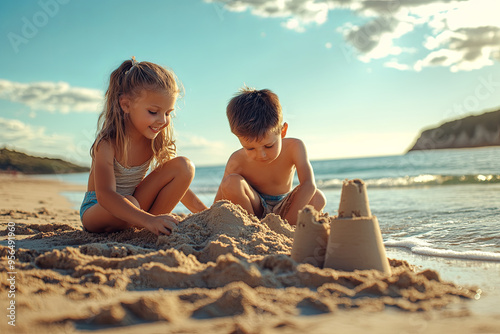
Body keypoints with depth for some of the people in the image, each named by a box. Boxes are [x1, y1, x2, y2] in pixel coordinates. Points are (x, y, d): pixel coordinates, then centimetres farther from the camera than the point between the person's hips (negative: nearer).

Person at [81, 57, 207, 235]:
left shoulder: (156, 139, -8)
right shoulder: (108, 143, -26)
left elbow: (177, 181, 1)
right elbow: (105, 195, -38)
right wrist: (148, 220, -51)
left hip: (137, 204, 6)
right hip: (96, 211, -5)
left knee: (184, 166, -13)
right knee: (129, 203, -42)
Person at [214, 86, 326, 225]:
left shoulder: (294, 148, -23)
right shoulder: (237, 161, -23)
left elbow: (309, 185, -36)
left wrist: (286, 224, -46)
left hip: (283, 208, 1)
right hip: (254, 207, -1)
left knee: (318, 198, -28)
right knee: (231, 183, -31)